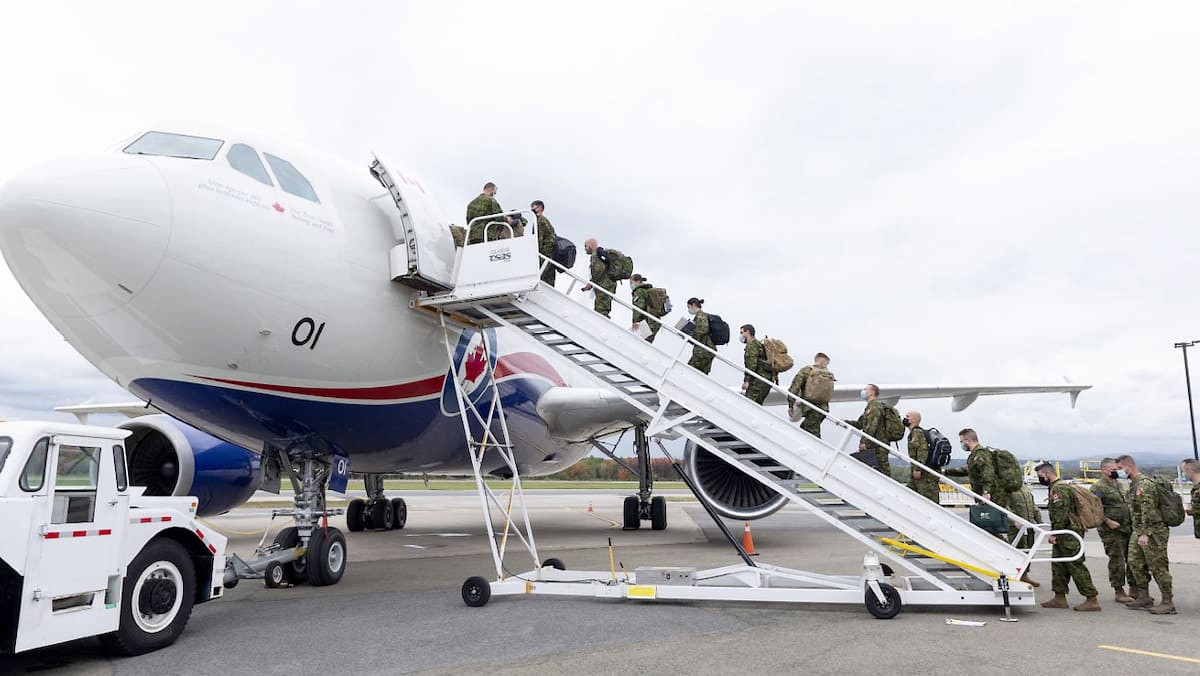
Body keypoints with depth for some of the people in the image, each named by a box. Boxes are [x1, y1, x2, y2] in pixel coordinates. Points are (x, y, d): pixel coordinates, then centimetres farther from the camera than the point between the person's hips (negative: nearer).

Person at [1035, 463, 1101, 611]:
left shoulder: (1059, 489, -15)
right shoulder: (1056, 488, 19)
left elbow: (1061, 515, -22)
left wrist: (1054, 534, -20)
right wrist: (1055, 533, 24)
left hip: (1069, 535, -11)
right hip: (1065, 535, 11)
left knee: (1076, 566, -7)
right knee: (1058, 565, 12)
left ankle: (1092, 600, -3)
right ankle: (1060, 598, 18)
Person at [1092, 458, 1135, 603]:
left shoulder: (1118, 485, 17)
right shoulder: (1098, 487, -10)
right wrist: (1108, 521, -22)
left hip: (1128, 528, 8)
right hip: (1112, 531, -8)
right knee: (1117, 561, -4)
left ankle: (1134, 590, 22)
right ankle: (1119, 593, 5)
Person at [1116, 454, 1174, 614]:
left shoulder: (1144, 484, -17)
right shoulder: (1134, 484, 15)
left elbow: (1148, 510, -24)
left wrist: (1145, 533, -28)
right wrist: (1138, 532, 21)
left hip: (1152, 531, -10)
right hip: (1138, 531, 10)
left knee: (1158, 566, -4)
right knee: (1135, 563, 11)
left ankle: (1168, 603, 4)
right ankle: (1144, 598, 19)